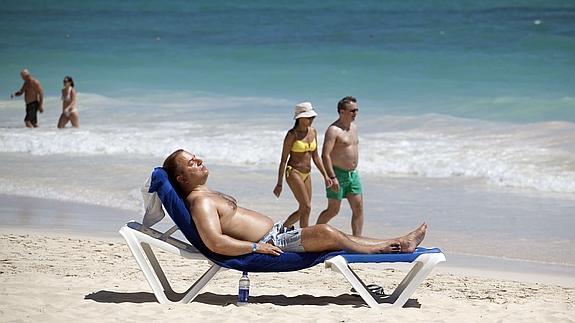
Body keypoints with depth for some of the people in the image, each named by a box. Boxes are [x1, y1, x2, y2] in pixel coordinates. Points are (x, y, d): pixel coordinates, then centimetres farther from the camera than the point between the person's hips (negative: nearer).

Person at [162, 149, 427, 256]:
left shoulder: (209, 195, 19)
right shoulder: (200, 202, -15)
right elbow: (215, 243, -28)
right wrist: (257, 247, -23)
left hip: (275, 232, 11)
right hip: (267, 244, -11)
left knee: (334, 234, 8)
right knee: (325, 232, -17)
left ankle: (396, 243, 10)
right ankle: (387, 249, -1)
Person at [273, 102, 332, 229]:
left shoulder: (313, 132, 8)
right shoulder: (292, 134, -11)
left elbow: (315, 156, 16)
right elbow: (283, 160, -9)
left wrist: (325, 176, 10)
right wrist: (279, 184, -11)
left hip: (307, 174, 7)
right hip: (293, 172, -7)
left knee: (303, 210, 8)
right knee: (306, 207, -13)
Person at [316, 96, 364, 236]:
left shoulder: (353, 127, 12)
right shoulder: (333, 130, -14)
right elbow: (325, 155, -21)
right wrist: (332, 177, -27)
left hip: (353, 174, 8)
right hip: (337, 174, -8)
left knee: (358, 208, 0)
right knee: (333, 210, -1)